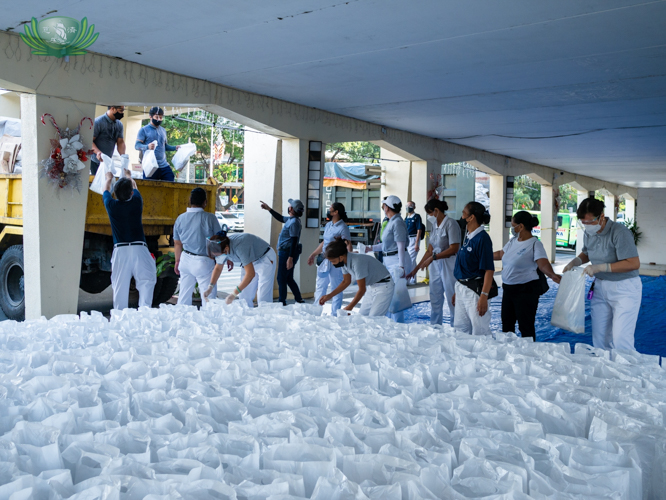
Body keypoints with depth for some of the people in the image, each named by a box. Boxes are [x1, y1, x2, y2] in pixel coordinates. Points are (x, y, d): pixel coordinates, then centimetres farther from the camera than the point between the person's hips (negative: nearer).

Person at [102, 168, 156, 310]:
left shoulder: (111, 205, 5)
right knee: (147, 280, -4)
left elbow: (106, 192, 30)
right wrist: (128, 176, 48)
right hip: (139, 248, -1)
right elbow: (135, 188, 28)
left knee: (120, 286, 3)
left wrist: (109, 179, 49)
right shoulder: (136, 202, 4)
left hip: (120, 250, 1)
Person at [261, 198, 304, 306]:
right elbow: (280, 218, 32)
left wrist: (290, 258, -27)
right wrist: (269, 209, 31)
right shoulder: (291, 219, 11)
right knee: (289, 278, 16)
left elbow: (294, 241, -24)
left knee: (281, 278, -2)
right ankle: (299, 299, 20)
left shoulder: (294, 222, -19)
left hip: (287, 253, -10)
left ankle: (282, 302, 5)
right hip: (285, 252, 10)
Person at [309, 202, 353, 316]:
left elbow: (348, 245, -18)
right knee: (320, 286, 17)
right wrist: (313, 254, 24)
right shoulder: (328, 225, 13)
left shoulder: (342, 228, -12)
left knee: (336, 289, 2)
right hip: (324, 261, 9)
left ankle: (334, 315, 11)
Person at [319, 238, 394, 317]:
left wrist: (349, 307, -19)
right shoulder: (344, 261, -5)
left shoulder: (357, 262, -30)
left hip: (383, 286, -9)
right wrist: (329, 296, 6)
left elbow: (362, 289, -25)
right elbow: (346, 282, 11)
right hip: (371, 287, 9)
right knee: (362, 316, 3)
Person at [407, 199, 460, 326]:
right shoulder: (435, 225, 12)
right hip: (435, 265, 8)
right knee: (435, 301, 11)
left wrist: (433, 257, -18)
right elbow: (429, 251, 13)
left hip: (449, 265, -8)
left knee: (452, 300, -2)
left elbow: (454, 249, -18)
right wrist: (416, 269, 11)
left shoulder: (451, 224, -11)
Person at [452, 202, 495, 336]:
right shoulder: (467, 236, 10)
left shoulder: (482, 238, -16)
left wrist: (484, 296, -24)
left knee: (479, 332, 2)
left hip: (475, 290, -9)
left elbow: (489, 270, -19)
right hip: (462, 288, 9)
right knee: (460, 329, 17)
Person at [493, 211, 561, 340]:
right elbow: (500, 254, 24)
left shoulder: (535, 244, -14)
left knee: (526, 328, -2)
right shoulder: (512, 241, 9)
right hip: (508, 289, 8)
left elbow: (543, 264, -26)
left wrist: (552, 275, -46)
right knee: (507, 324, 16)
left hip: (526, 290, -8)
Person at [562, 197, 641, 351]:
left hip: (624, 288, -7)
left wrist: (600, 267, -25)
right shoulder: (589, 233, 4)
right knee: (599, 338, 9)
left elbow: (634, 263, -25)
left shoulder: (619, 232, -19)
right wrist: (575, 262, 3)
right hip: (600, 287, 7)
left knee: (620, 341, -10)